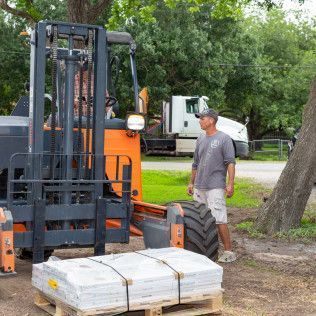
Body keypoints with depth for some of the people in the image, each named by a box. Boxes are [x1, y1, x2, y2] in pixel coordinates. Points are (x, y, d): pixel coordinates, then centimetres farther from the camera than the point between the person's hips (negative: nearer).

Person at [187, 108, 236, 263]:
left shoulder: (224, 139, -5)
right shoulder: (201, 139, 15)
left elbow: (230, 163, -10)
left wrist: (230, 184, -17)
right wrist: (191, 183, 21)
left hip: (215, 186, -7)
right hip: (199, 187, 7)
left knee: (219, 219, -10)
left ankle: (228, 251, -3)